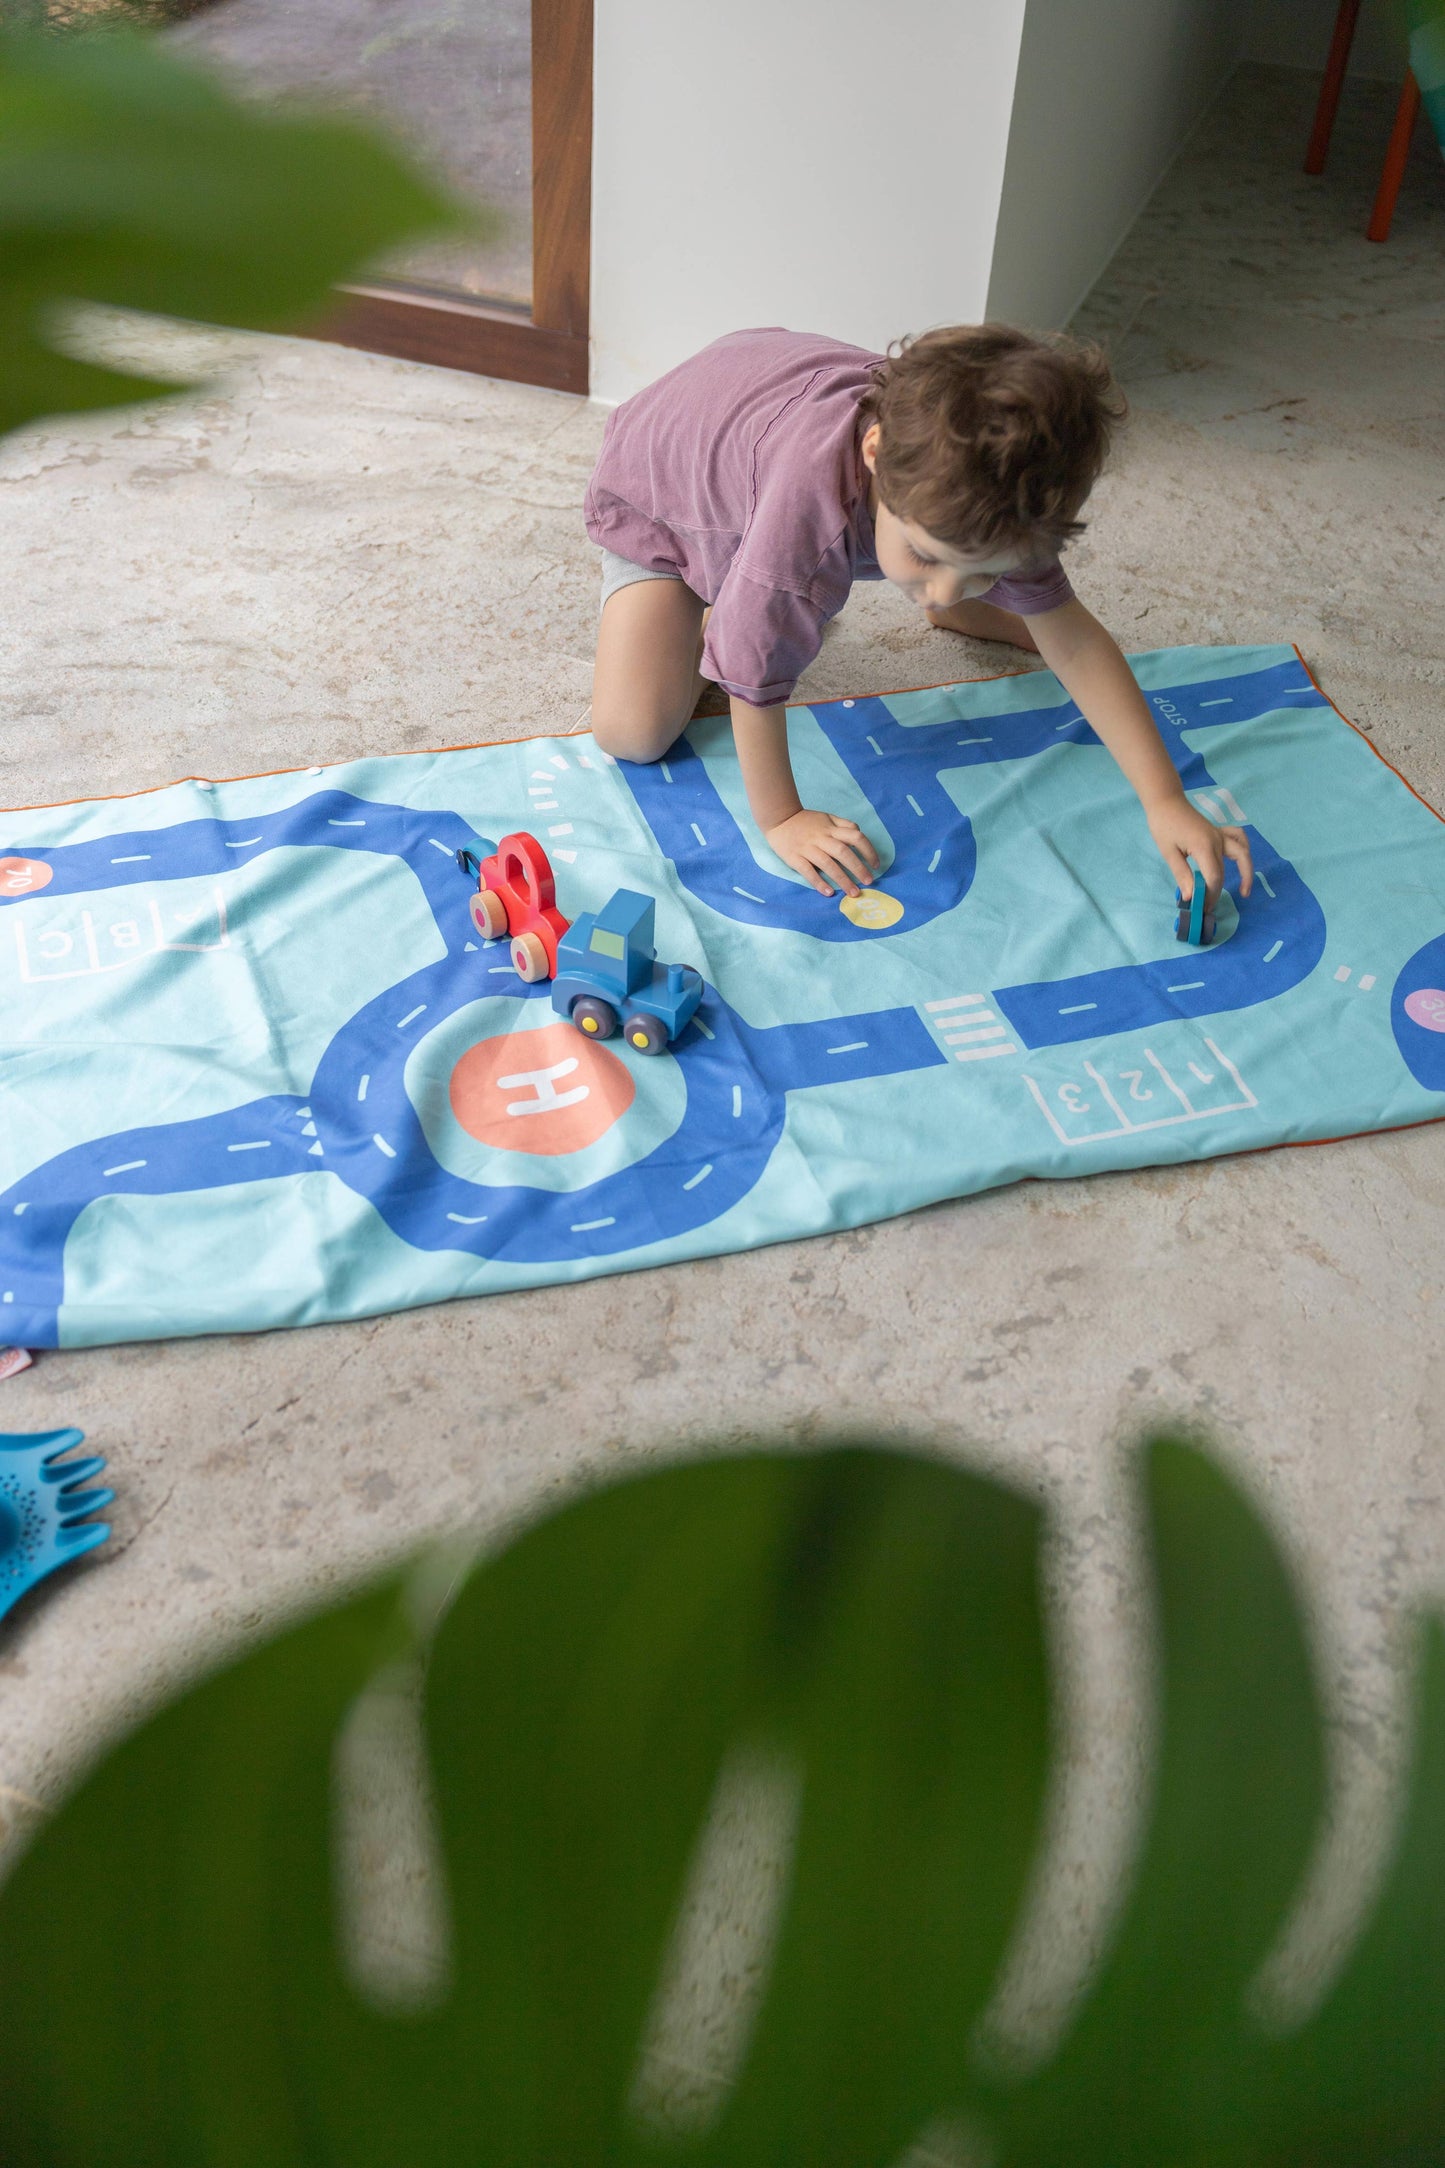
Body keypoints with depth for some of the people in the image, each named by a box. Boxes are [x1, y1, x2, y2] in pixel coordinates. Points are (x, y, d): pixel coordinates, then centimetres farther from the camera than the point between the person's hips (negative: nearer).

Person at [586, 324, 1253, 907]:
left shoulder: (974, 495, -30)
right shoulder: (811, 502, -52)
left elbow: (1073, 641, -22)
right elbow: (755, 682, -39)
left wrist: (1166, 801, -26)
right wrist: (781, 819, -28)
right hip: (659, 494, -4)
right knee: (633, 734, -17)